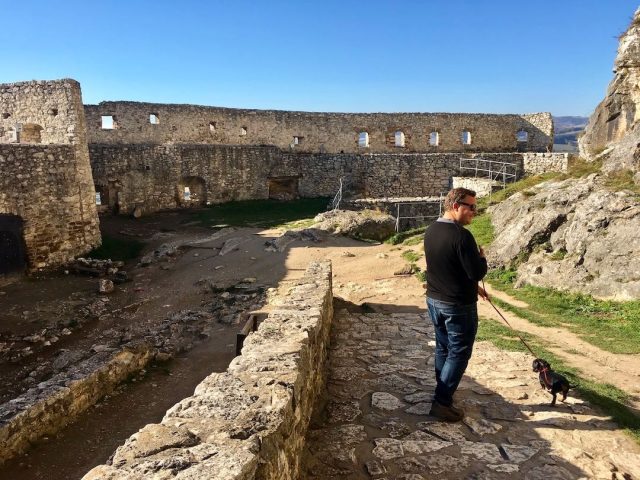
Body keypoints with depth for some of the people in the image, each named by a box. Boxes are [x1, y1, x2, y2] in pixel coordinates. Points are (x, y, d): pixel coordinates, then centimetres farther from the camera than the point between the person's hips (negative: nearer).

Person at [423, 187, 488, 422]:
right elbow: (477, 272, -22)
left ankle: (444, 393, 34)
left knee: (443, 348, 21)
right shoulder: (461, 235, -24)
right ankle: (441, 403, 10)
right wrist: (482, 258, -1)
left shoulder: (431, 231, 3)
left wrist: (472, 286, 17)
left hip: (434, 300, 8)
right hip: (458, 306, -8)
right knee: (458, 354, 5)